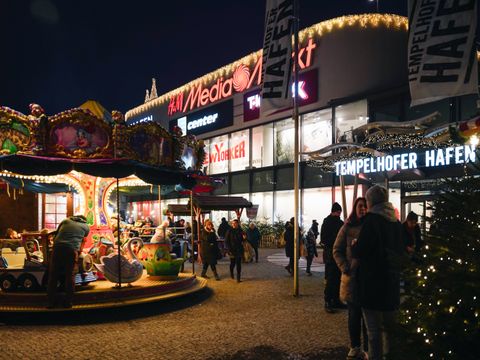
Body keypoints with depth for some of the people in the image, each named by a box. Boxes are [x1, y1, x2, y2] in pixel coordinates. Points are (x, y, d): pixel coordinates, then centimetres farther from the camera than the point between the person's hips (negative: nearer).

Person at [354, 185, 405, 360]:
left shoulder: (372, 220, -15)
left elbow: (359, 251, -18)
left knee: (374, 328, 0)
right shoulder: (396, 222, 8)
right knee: (389, 325, 20)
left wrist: (354, 245, 2)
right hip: (392, 280, 7)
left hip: (372, 281, -7)